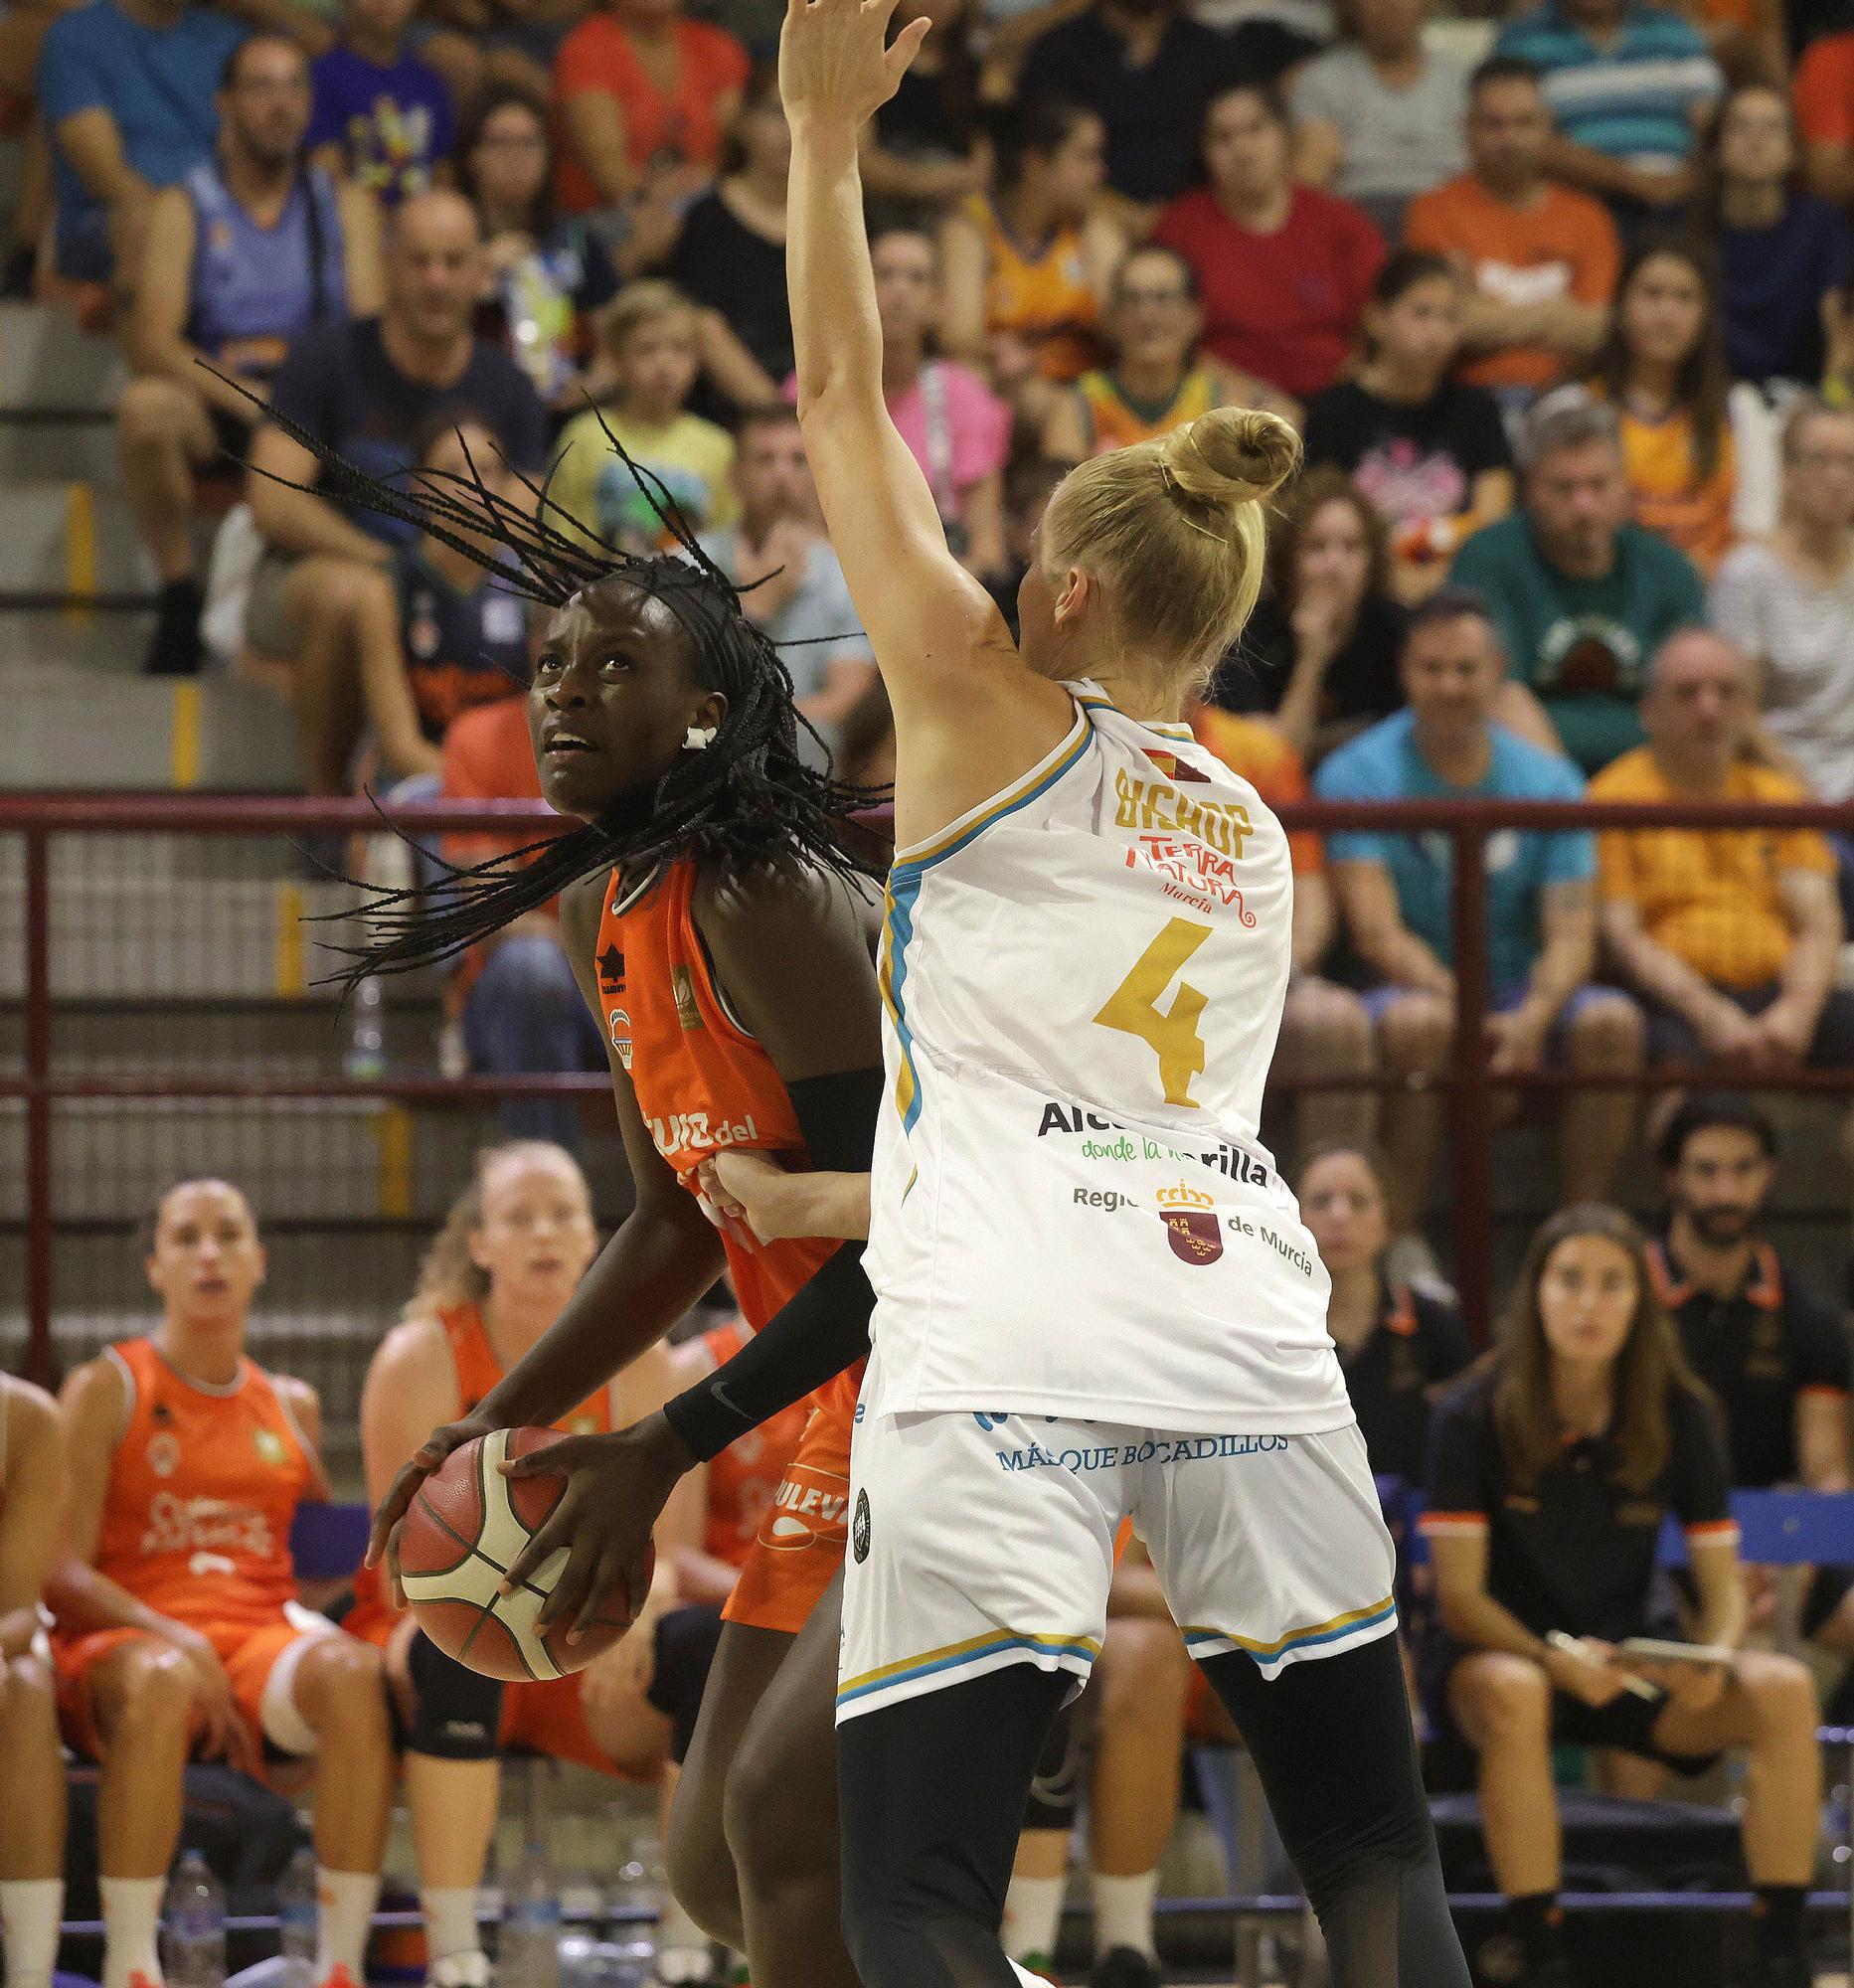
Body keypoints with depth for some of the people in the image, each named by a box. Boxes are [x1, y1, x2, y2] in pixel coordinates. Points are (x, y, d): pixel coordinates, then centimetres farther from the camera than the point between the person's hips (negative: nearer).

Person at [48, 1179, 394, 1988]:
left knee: (351, 1673, -33)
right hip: (125, 1639, -3)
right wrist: (175, 1639, -19)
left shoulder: (292, 1407, 20)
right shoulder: (106, 1390, 6)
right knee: (160, 1682, -42)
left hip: (262, 1633, 3)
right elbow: (61, 1572, -4)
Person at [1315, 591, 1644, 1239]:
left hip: (1517, 998, 3)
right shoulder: (1357, 776, -4)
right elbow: (1377, 932, -14)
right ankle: (1398, 1242, -28)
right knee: (1418, 1021, -37)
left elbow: (1571, 935, -3)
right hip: (1407, 989, -3)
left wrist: (1530, 1018, -26)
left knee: (1611, 1020, -26)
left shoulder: (1548, 780, 5)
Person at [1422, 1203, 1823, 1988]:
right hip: (1498, 1652, -3)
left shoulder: (1681, 1418, -1)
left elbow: (1721, 1583, -1)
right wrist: (1556, 1657, -32)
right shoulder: (1473, 1418, -10)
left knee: (1785, 1689, -23)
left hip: (1628, 1666, 3)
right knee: (1513, 1696, -40)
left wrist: (1713, 1659, -24)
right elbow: (1459, 1596, -13)